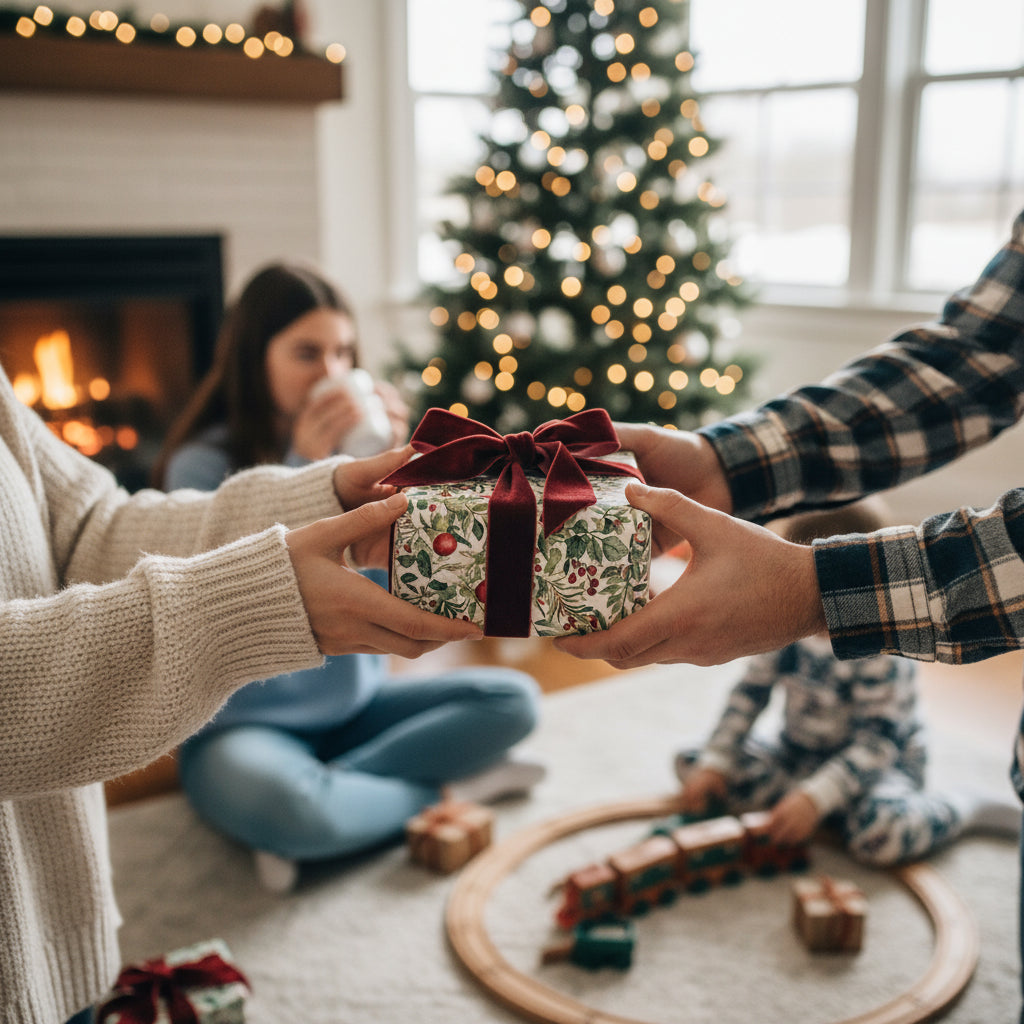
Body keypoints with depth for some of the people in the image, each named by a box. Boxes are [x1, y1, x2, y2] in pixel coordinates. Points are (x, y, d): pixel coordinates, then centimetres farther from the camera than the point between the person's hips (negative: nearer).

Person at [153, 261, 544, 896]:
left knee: (514, 699, -9)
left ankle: (331, 789, -17)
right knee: (276, 804, -38)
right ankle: (442, 793, -10)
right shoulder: (203, 465, -13)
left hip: (354, 702, 5)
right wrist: (304, 470, -29)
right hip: (246, 723, -5)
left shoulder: (351, 445, -1)